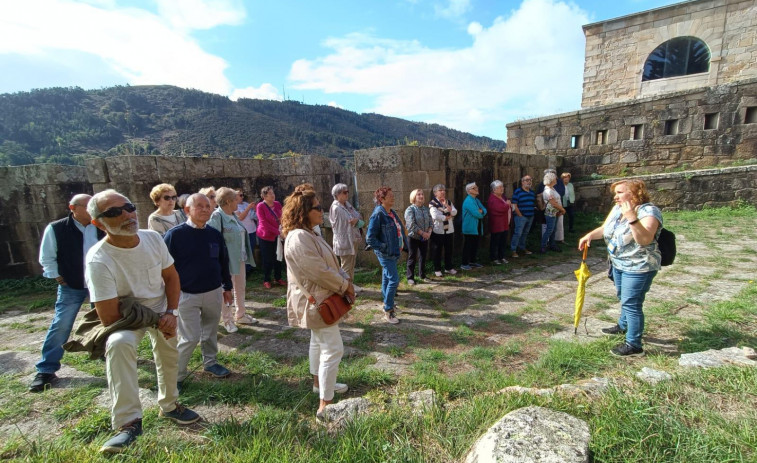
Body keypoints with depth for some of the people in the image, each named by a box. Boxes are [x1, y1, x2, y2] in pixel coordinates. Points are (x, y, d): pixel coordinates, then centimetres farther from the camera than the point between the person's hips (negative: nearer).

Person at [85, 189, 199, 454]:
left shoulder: (153, 238, -18)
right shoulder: (98, 260, -31)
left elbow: (171, 276, -4)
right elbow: (110, 318, -26)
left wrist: (170, 313, -15)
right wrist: (154, 323, -19)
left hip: (162, 310, 5)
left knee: (169, 358, 16)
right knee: (119, 343, -35)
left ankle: (169, 406, 44)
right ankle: (129, 422, -24)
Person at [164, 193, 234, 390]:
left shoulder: (215, 234, 2)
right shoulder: (174, 235, -12)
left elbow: (223, 262, 12)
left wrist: (227, 287, 16)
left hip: (214, 293, 5)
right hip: (187, 295, -4)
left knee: (210, 332, 18)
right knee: (190, 338, -1)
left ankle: (210, 362, 38)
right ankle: (176, 375, 20)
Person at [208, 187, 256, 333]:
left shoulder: (232, 215, 8)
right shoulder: (216, 217, -18)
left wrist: (245, 255, 16)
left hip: (239, 258, 9)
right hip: (227, 260, -8)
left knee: (240, 287, 18)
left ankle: (240, 315, 33)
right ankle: (228, 320, 21)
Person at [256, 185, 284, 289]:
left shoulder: (277, 204, 2)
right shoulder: (260, 206, -13)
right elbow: (264, 223, -18)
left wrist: (282, 228, -8)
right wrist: (277, 231, -21)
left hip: (277, 236, 5)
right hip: (265, 236, -4)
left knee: (278, 257, 10)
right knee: (267, 259, 4)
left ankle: (278, 278, 25)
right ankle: (266, 280, 19)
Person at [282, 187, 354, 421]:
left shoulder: (309, 234, 9)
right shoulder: (298, 238, -25)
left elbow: (329, 263, 13)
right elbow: (319, 272, -28)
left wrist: (345, 279, -1)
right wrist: (345, 286, -15)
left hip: (319, 299, 11)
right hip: (316, 301, -11)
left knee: (318, 342, 24)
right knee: (333, 349, -7)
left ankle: (319, 383, 43)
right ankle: (325, 406, 2)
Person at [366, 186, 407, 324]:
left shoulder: (392, 212, 8)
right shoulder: (378, 215, -18)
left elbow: (399, 230, 18)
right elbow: (370, 238, -19)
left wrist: (402, 245, 9)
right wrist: (384, 248, -16)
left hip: (394, 252, 8)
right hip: (386, 254, -8)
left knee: (387, 277, 20)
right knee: (394, 280, -8)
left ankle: (388, 303, 34)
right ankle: (388, 311, 4)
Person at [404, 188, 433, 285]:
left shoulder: (426, 209, 9)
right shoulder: (410, 209, -10)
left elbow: (431, 222, 8)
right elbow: (411, 224, -18)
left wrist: (429, 232, -9)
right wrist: (422, 233, -18)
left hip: (425, 237, 6)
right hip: (413, 237, -5)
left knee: (423, 257, 12)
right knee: (412, 258, 2)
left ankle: (422, 276, 26)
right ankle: (410, 277, 12)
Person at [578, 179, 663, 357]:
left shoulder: (648, 211, -21)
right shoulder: (617, 208, 2)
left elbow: (645, 240, -34)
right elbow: (604, 228, 10)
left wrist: (632, 218, -42)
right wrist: (590, 235, -7)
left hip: (638, 267, -9)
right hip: (619, 264, 9)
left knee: (631, 304, -4)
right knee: (623, 299, 25)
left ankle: (634, 345, 8)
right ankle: (623, 326, 47)